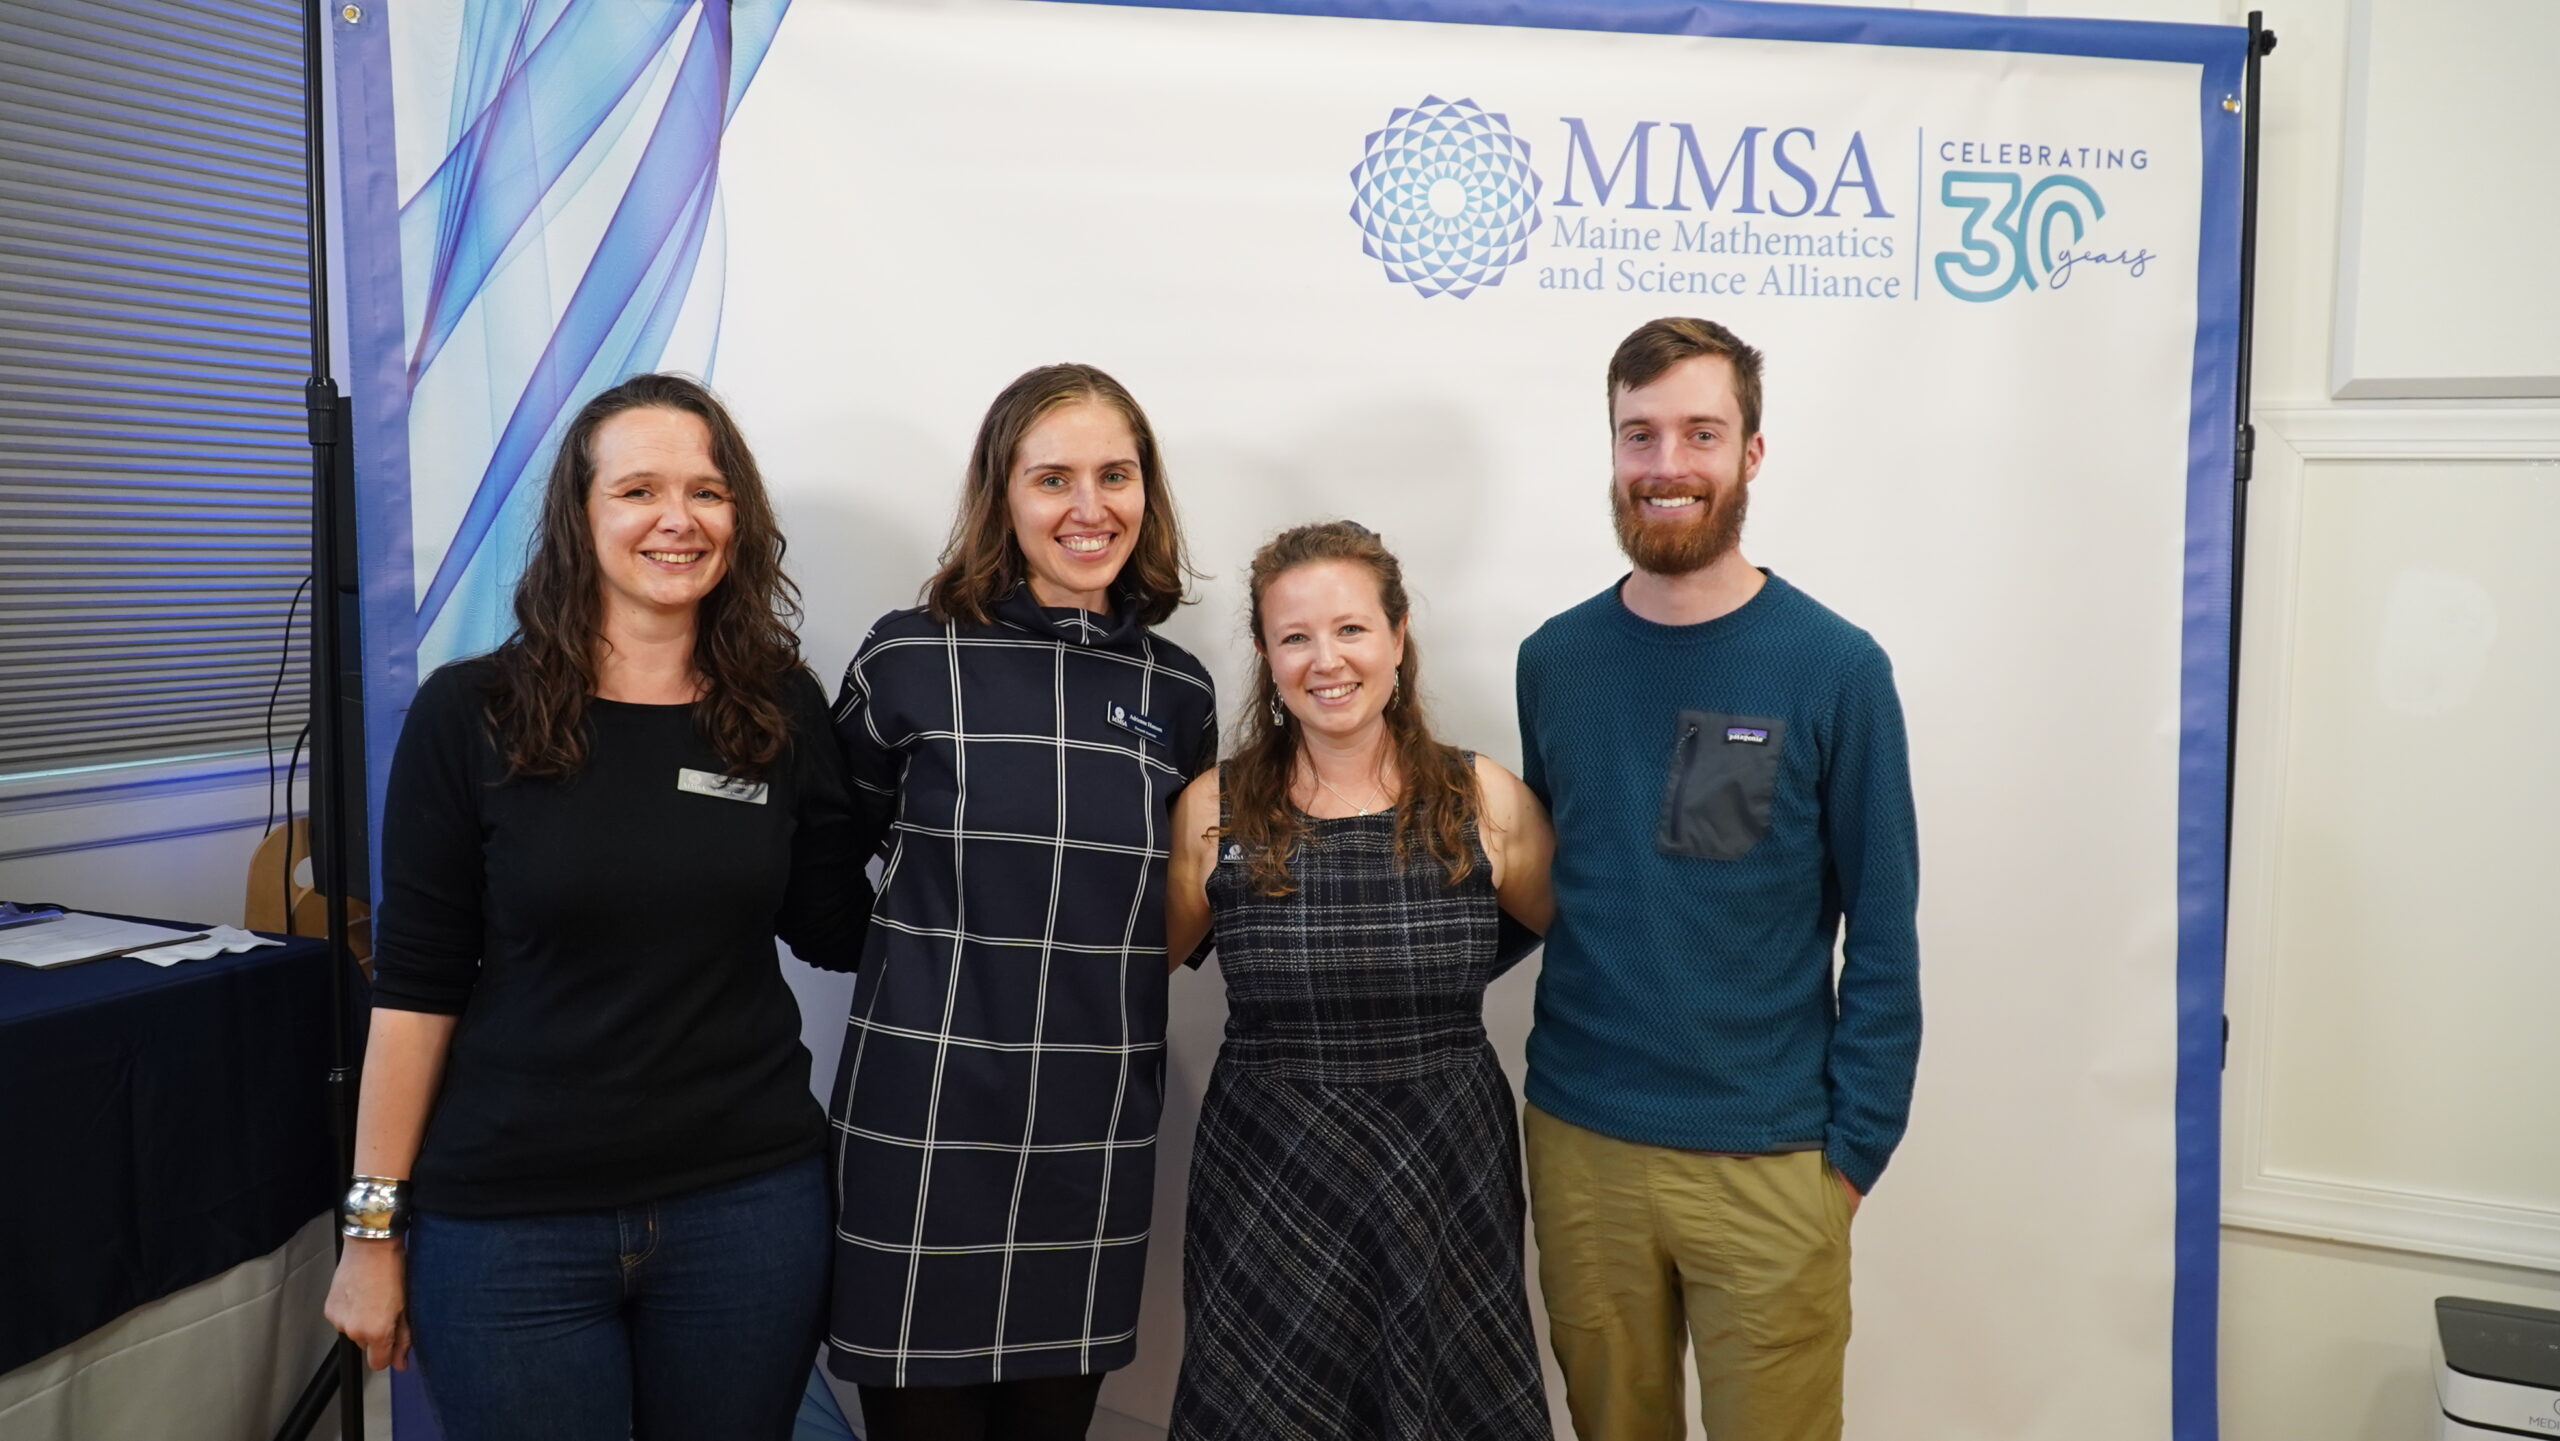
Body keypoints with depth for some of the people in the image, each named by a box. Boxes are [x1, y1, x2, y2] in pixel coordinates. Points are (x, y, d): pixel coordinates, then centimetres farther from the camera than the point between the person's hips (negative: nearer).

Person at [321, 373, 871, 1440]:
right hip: (510, 1221, -2)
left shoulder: (783, 711, 0)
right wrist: (373, 1226, -3)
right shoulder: (472, 713, -6)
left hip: (750, 1200, 2)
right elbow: (414, 982, -4)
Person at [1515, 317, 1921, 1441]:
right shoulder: (1554, 659, 2)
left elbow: (1881, 938, -5)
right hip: (1579, 1142, 3)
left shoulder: (1834, 667, -7)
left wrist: (1854, 1150, -6)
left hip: (1770, 1162, -2)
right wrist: (1555, 1104, 2)